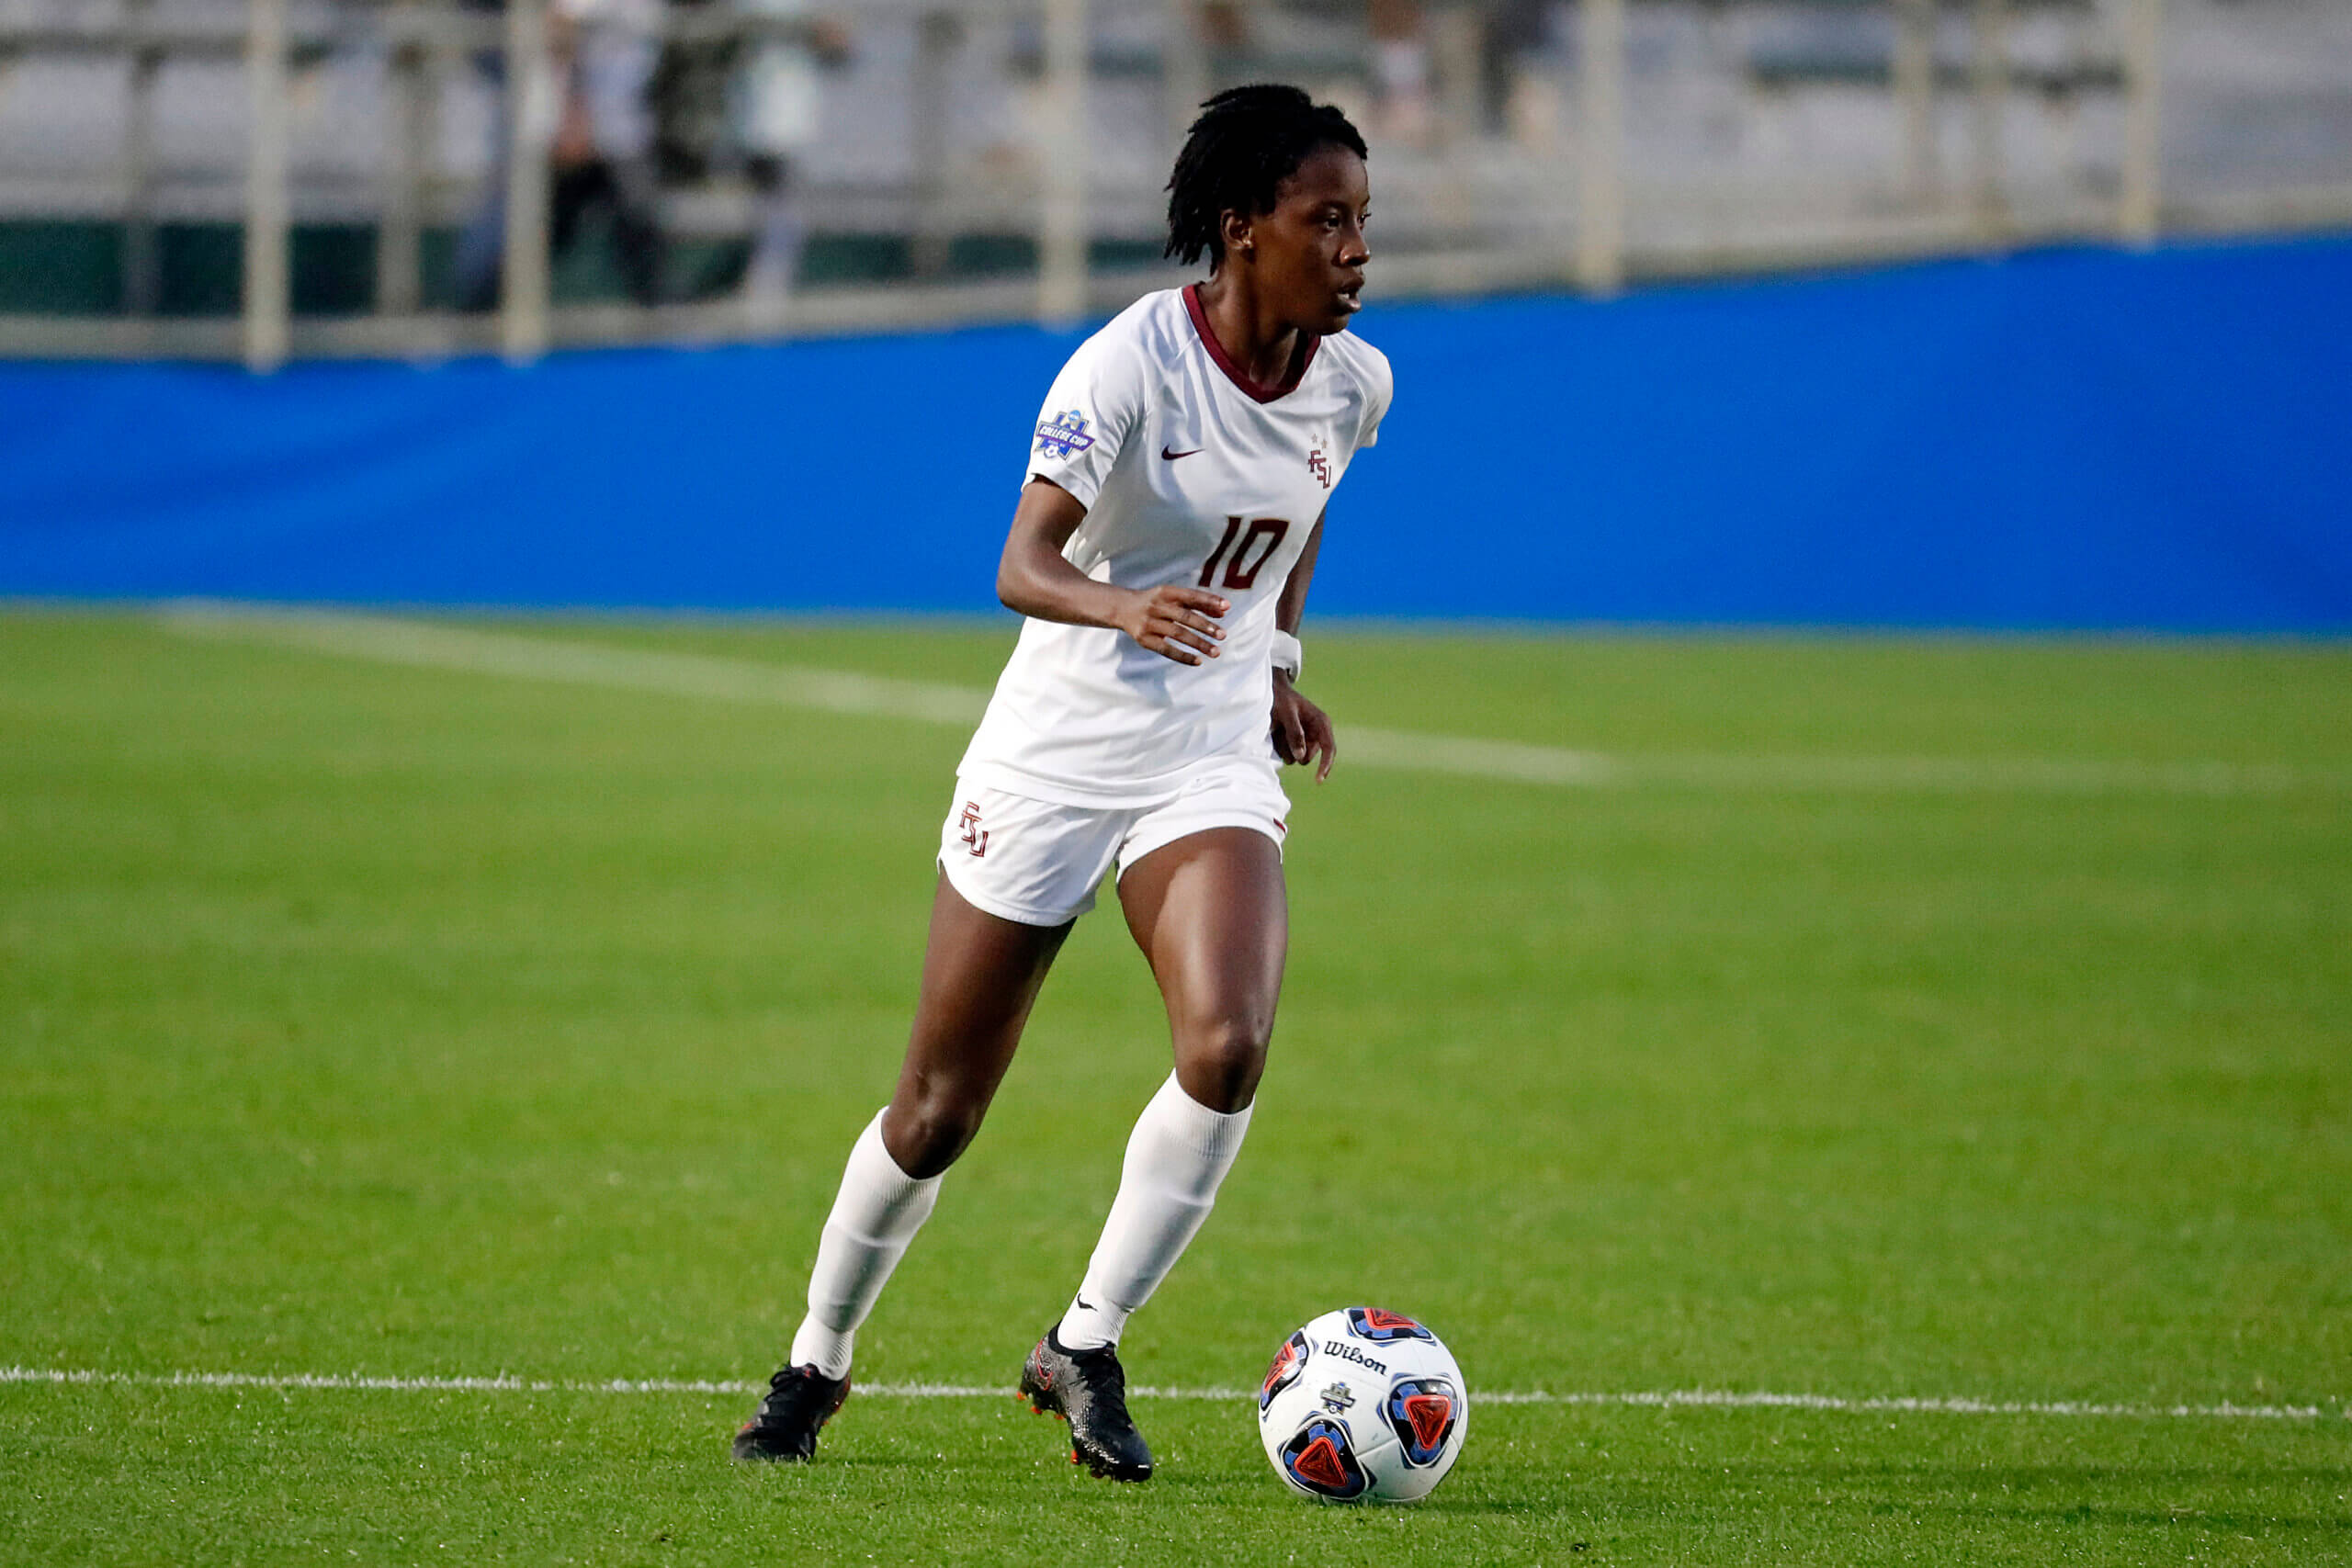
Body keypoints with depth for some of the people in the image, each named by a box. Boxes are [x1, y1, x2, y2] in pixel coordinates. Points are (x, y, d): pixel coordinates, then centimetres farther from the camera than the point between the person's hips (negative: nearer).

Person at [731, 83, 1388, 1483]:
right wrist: (1124, 607, -44)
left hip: (1217, 762, 3)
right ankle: (818, 1360, 30)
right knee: (940, 1113, 5)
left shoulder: (1352, 382, -2)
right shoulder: (1130, 363, -18)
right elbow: (1024, 564, -24)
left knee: (1228, 1048, -25)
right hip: (1057, 750, -3)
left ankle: (1084, 1351, -8)